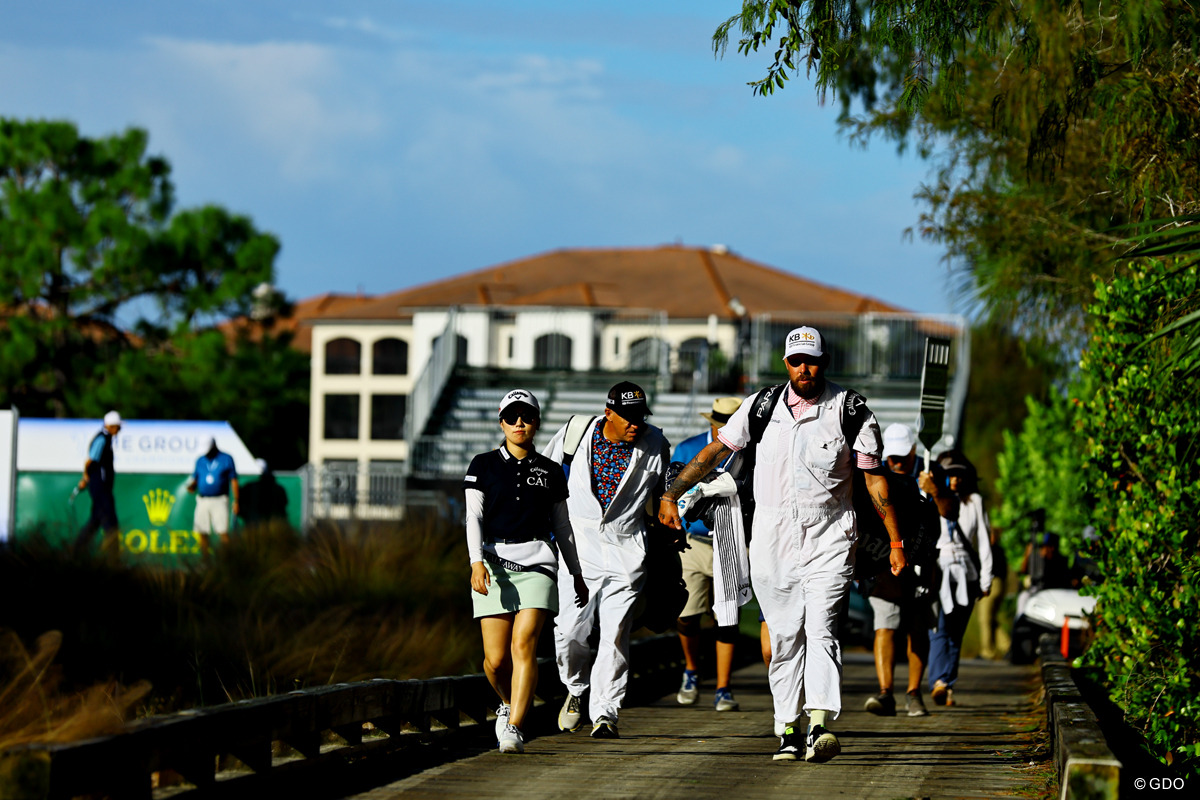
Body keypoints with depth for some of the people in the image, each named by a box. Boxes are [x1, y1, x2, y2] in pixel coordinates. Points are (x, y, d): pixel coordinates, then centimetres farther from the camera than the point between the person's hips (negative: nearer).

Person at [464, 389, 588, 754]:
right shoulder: (484, 465, 7)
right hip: (494, 563, 0)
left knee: (524, 645, -18)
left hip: (537, 563, 0)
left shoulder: (550, 471, 13)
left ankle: (513, 728, -21)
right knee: (496, 659, -5)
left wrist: (577, 573, 22)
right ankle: (511, 703, 27)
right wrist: (476, 562, -15)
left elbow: (561, 526, 20)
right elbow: (473, 517, -1)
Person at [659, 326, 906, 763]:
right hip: (772, 539, 3)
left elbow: (875, 477, 1)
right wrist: (671, 494, 6)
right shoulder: (763, 407, 4)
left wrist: (895, 541, -1)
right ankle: (788, 730, 9)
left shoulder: (850, 412, -2)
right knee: (784, 635, 5)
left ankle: (821, 724, -26)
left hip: (829, 538, -3)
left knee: (821, 629, -15)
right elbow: (716, 449, 11)